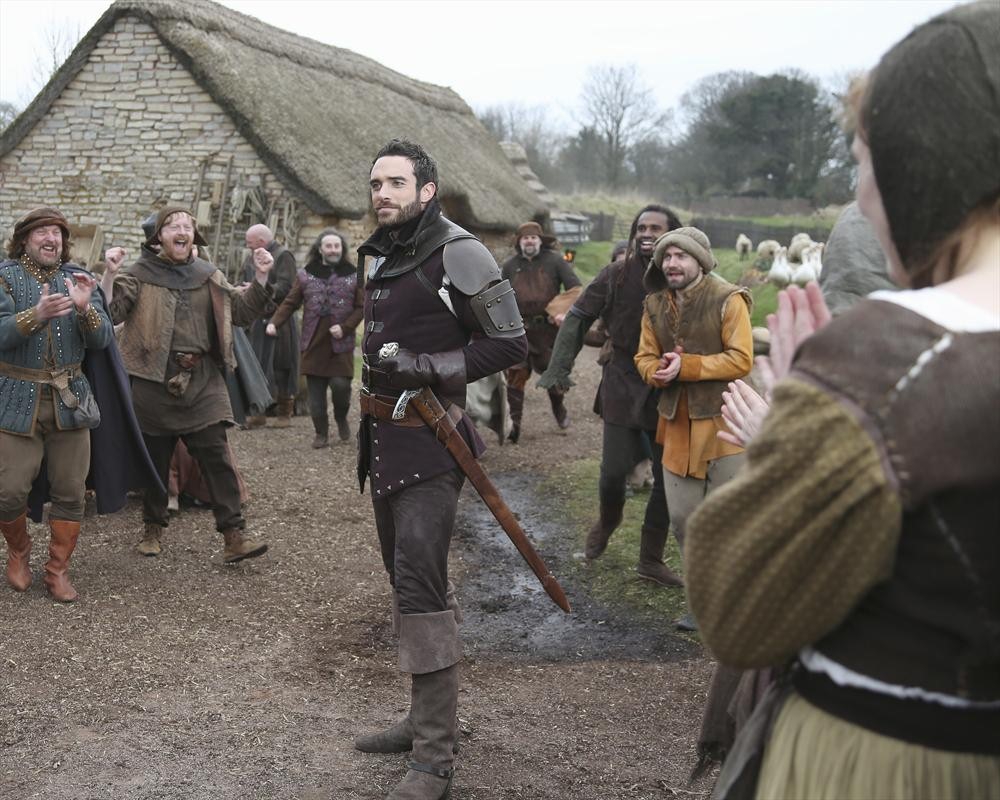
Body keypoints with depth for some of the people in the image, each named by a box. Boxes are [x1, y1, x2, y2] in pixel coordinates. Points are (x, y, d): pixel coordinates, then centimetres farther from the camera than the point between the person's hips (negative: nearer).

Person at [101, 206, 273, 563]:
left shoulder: (208, 276, 11)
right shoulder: (139, 274, 1)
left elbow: (243, 312, 13)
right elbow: (110, 313, -8)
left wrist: (260, 277, 0)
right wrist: (110, 275, -22)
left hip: (202, 380, 2)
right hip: (154, 380, -2)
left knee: (217, 457, -6)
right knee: (155, 459, 9)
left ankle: (233, 536, -5)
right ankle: (152, 529, 27)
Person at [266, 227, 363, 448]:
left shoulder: (353, 275, 5)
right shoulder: (306, 275, 7)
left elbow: (361, 307, 4)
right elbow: (290, 302, 5)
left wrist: (345, 327, -11)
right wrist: (274, 322, -11)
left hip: (340, 343, -1)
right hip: (313, 343, 1)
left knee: (340, 384, -11)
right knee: (315, 391, 2)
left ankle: (341, 418, 19)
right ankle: (321, 432, 17)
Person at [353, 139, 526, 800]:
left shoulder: (458, 254, -13)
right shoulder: (379, 256, 13)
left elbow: (510, 343, -14)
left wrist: (427, 366, -22)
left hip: (429, 444, -9)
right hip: (385, 441, 9)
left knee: (420, 586, -13)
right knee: (406, 580, 15)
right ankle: (427, 719, 29)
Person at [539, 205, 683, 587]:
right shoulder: (617, 274, -3)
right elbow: (579, 316, 2)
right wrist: (559, 367, -4)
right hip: (623, 386, -1)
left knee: (668, 478, 5)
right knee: (613, 472, -3)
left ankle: (651, 559, 22)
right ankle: (607, 520, 33)